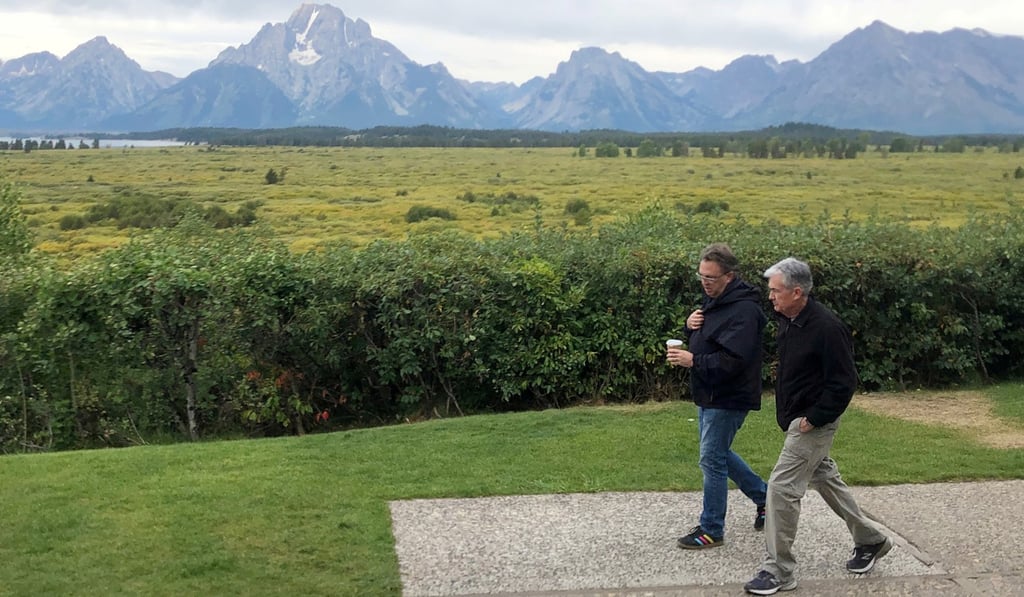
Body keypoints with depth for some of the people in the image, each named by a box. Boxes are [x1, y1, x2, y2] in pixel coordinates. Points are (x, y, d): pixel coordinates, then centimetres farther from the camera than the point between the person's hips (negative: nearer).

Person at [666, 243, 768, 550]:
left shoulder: (743, 310, -22)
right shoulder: (714, 300, 10)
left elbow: (733, 361, -29)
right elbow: (702, 339, 20)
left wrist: (693, 361, -27)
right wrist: (690, 326, -2)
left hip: (728, 398, -10)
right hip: (709, 395, 10)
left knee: (712, 460, -3)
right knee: (718, 454, 19)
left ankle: (711, 529, 10)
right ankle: (764, 496, 35)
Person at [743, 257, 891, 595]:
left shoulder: (826, 327, -24)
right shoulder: (787, 321, 2)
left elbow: (844, 383, -22)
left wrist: (814, 419, -20)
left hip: (813, 424, -9)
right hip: (795, 419, 9)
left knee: (781, 488, -10)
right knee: (825, 480, 21)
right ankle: (870, 540, 39)